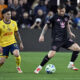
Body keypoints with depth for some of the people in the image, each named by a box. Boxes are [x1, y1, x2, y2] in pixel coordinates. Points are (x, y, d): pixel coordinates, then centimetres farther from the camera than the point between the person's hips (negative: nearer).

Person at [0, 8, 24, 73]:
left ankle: (18, 67, 1)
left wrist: (21, 43, 11)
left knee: (17, 54, -25)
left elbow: (17, 34, 13)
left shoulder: (14, 23, 0)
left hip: (12, 43, 2)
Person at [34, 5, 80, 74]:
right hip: (57, 39, -6)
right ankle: (40, 67, -3)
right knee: (51, 54, -20)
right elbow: (46, 25, 1)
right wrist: (42, 35, -3)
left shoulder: (66, 17, 7)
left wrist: (70, 32, 18)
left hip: (65, 38, 6)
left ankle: (71, 64, 10)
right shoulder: (54, 17, -7)